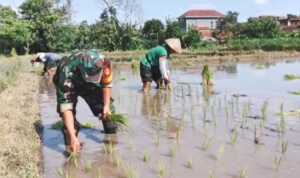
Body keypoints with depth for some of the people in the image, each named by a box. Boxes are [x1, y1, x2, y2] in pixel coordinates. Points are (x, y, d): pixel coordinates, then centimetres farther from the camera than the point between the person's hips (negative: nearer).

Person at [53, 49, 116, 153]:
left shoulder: (103, 63, -35)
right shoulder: (67, 73, -45)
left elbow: (107, 84, -12)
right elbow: (65, 106, -45)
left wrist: (107, 105, -15)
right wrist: (72, 136, -50)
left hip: (91, 86, 3)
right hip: (70, 84, -3)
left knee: (103, 110, 3)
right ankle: (71, 145, -7)